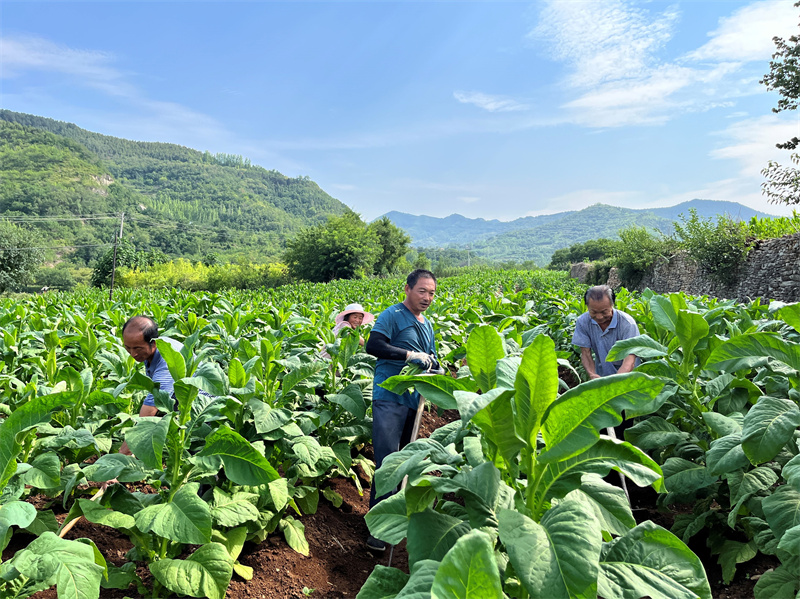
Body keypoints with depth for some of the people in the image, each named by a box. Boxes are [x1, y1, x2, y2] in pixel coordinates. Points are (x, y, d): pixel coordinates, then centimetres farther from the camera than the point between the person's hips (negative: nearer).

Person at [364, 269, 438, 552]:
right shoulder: (392, 315, -6)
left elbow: (431, 361, 28)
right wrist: (410, 355, -23)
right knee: (387, 462, -10)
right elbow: (373, 345, -21)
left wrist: (431, 364, 4)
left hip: (414, 400, 8)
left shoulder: (427, 324, 19)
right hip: (389, 398, -8)